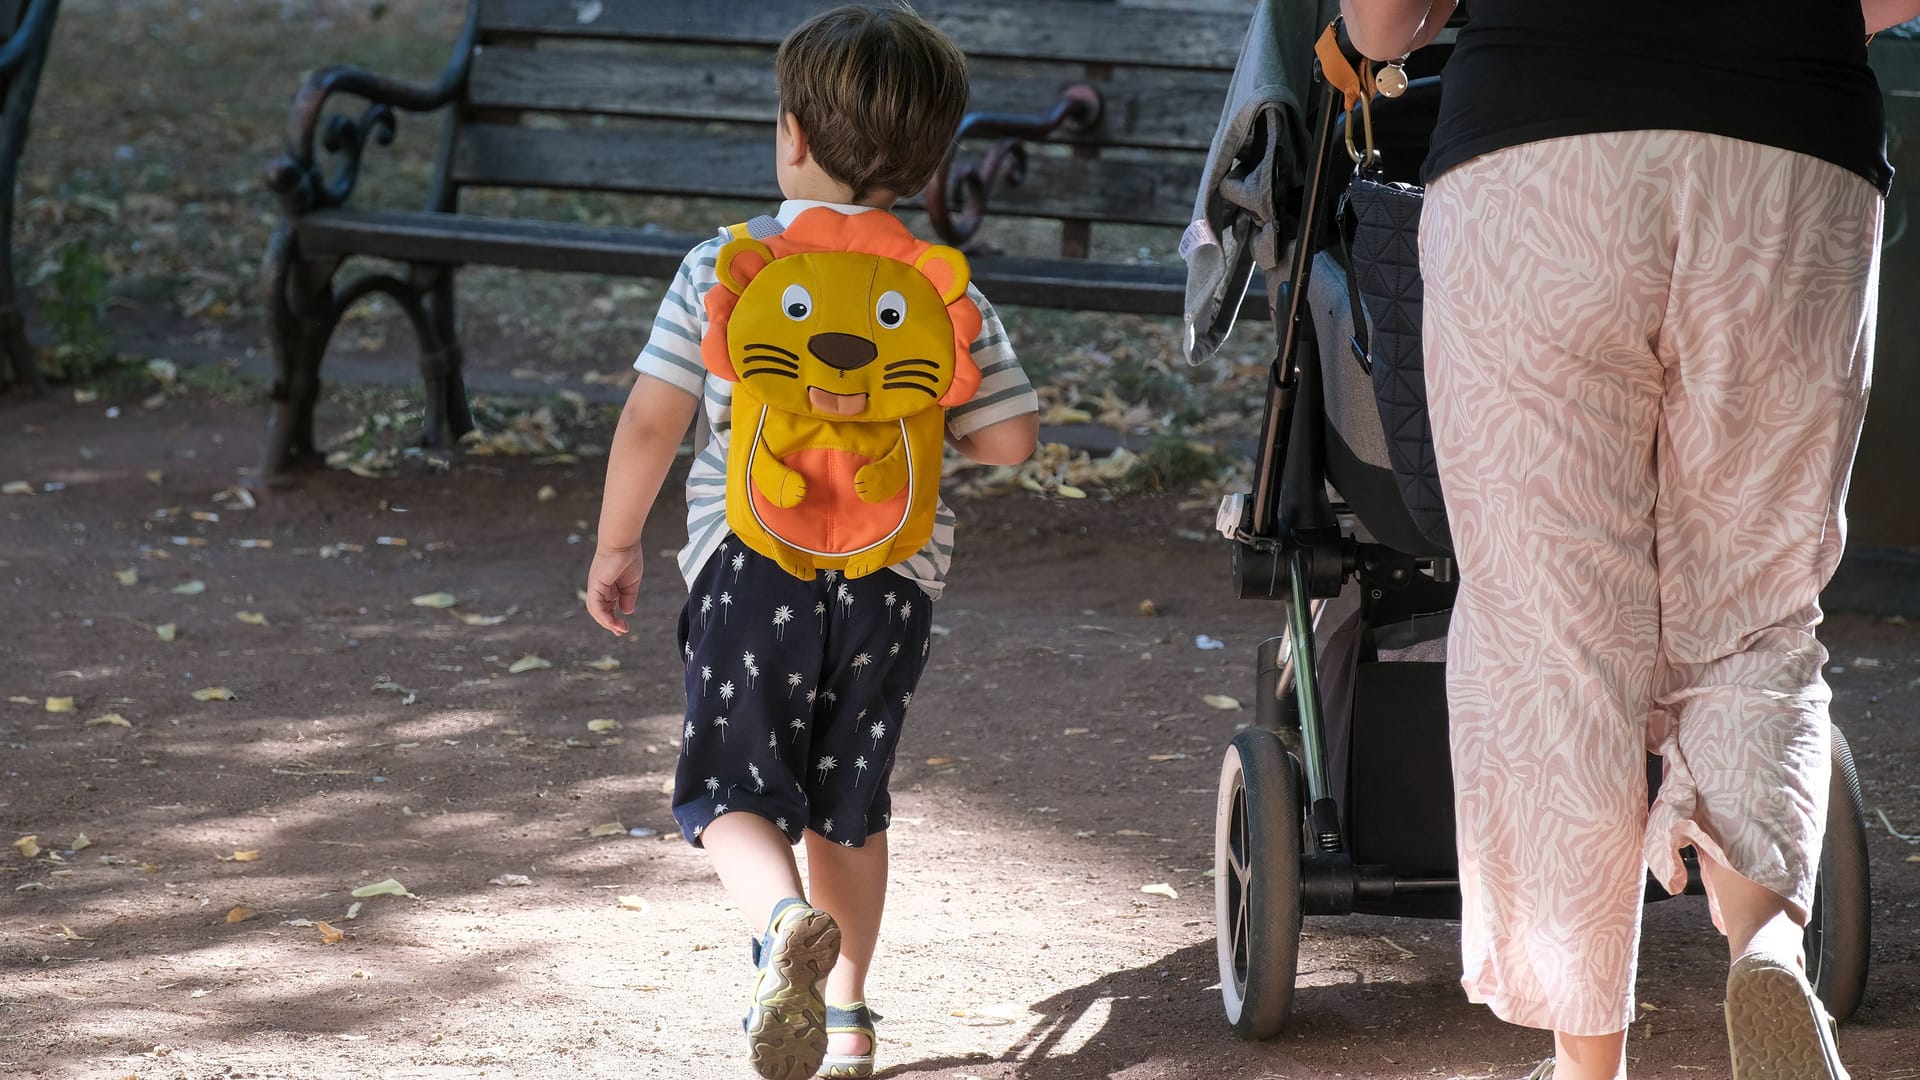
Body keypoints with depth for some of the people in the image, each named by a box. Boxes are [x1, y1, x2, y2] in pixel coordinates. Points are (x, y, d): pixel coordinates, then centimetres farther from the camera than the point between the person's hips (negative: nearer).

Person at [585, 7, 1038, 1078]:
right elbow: (1009, 438, 1)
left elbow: (652, 422, -4)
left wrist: (618, 544, 9)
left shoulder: (724, 265, -3)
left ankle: (785, 920, -26)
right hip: (892, 576, 3)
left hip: (752, 558, -2)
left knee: (735, 790, 4)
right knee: (850, 801, 17)